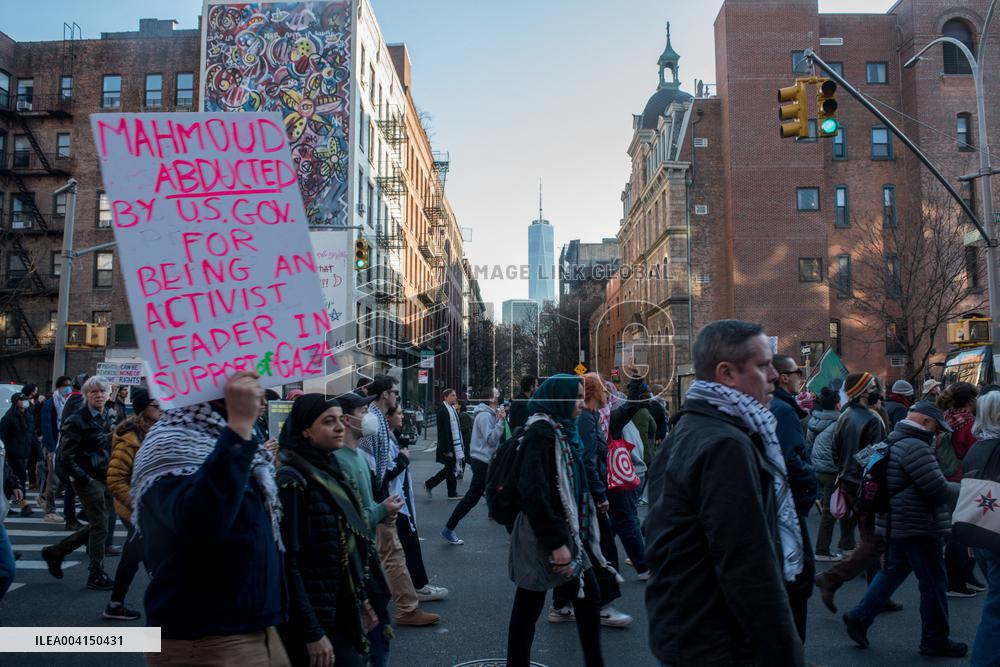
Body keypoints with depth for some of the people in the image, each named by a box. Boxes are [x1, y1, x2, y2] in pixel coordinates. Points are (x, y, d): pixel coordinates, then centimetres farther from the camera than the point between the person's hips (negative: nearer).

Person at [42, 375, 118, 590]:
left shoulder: (110, 415, 9)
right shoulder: (77, 420, -12)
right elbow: (66, 456, -13)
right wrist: (83, 478, -14)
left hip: (106, 478, 7)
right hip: (89, 479, -7)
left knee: (97, 525, 13)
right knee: (100, 525, -4)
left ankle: (55, 552, 31)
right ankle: (97, 575, 9)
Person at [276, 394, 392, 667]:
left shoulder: (332, 471, 8)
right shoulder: (293, 481, -17)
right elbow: (288, 564, -20)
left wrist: (371, 602, 14)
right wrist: (312, 633, -20)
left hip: (350, 611, 8)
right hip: (323, 620, -8)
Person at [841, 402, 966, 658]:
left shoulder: (893, 441, 10)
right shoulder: (915, 447, -22)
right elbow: (939, 490, -23)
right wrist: (960, 489, -2)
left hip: (897, 525, 10)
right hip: (919, 528, -10)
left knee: (893, 571, 19)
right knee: (933, 583, 5)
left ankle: (859, 617, 17)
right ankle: (935, 640, 18)